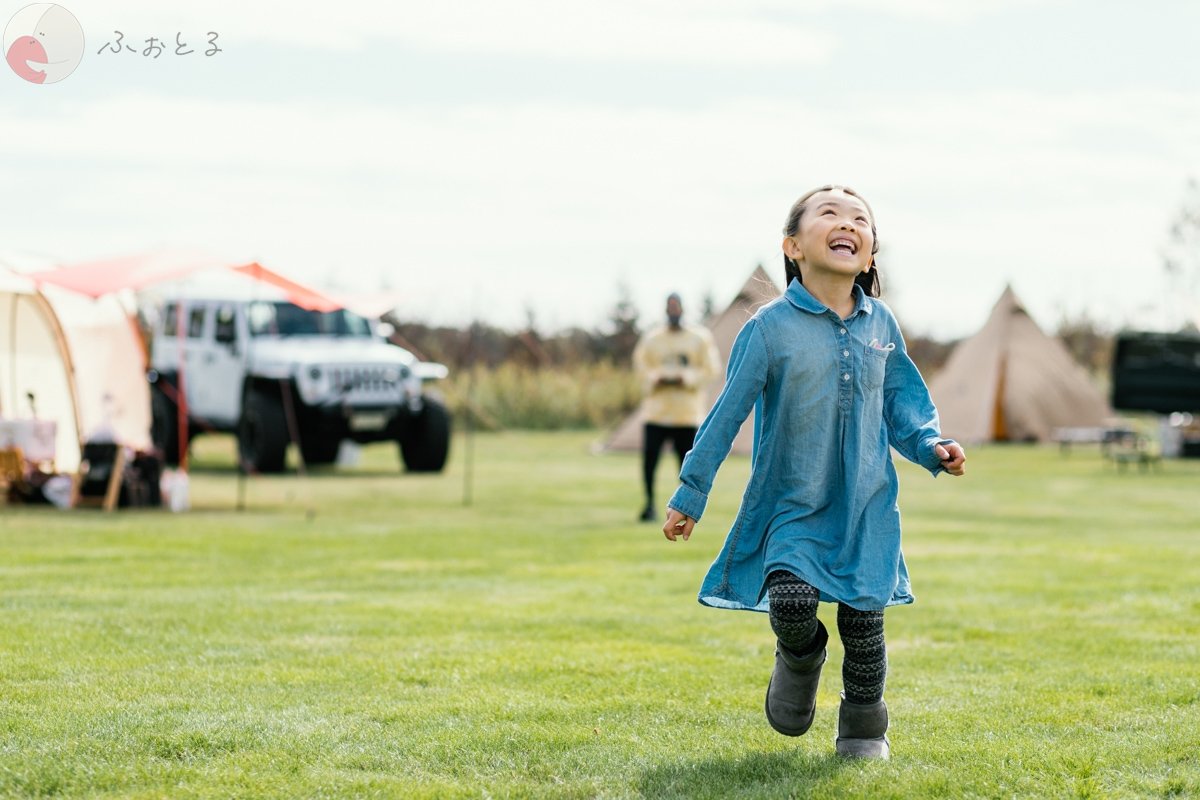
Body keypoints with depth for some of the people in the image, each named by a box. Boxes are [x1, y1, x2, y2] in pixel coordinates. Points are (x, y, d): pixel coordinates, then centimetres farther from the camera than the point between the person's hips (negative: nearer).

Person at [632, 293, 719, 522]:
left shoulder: (700, 338, 5)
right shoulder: (651, 339, 9)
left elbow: (709, 370, 1)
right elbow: (641, 366, 7)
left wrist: (685, 378, -13)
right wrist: (658, 378, -13)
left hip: (688, 413, -1)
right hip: (657, 410, 1)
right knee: (649, 456, -9)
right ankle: (650, 502, 3)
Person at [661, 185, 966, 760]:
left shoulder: (880, 324, 2)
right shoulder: (771, 327, -9)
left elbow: (902, 403, 13)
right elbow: (728, 413, -5)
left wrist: (931, 447, -7)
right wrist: (689, 495, -2)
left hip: (866, 507, 3)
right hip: (793, 506, -3)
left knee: (864, 618, 0)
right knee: (791, 601, -21)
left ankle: (864, 728, 23)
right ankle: (800, 658, 16)